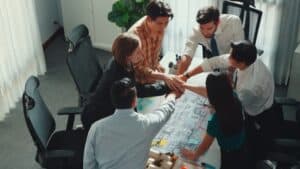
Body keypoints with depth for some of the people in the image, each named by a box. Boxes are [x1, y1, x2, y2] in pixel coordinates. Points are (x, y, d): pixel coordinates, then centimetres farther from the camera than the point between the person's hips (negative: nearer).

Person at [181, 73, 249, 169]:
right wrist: (185, 86, 7)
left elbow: (204, 147, -19)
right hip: (242, 149, 6)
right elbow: (205, 92, -2)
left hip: (230, 156, -6)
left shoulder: (216, 120, -37)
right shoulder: (233, 99, -19)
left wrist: (194, 155, 1)